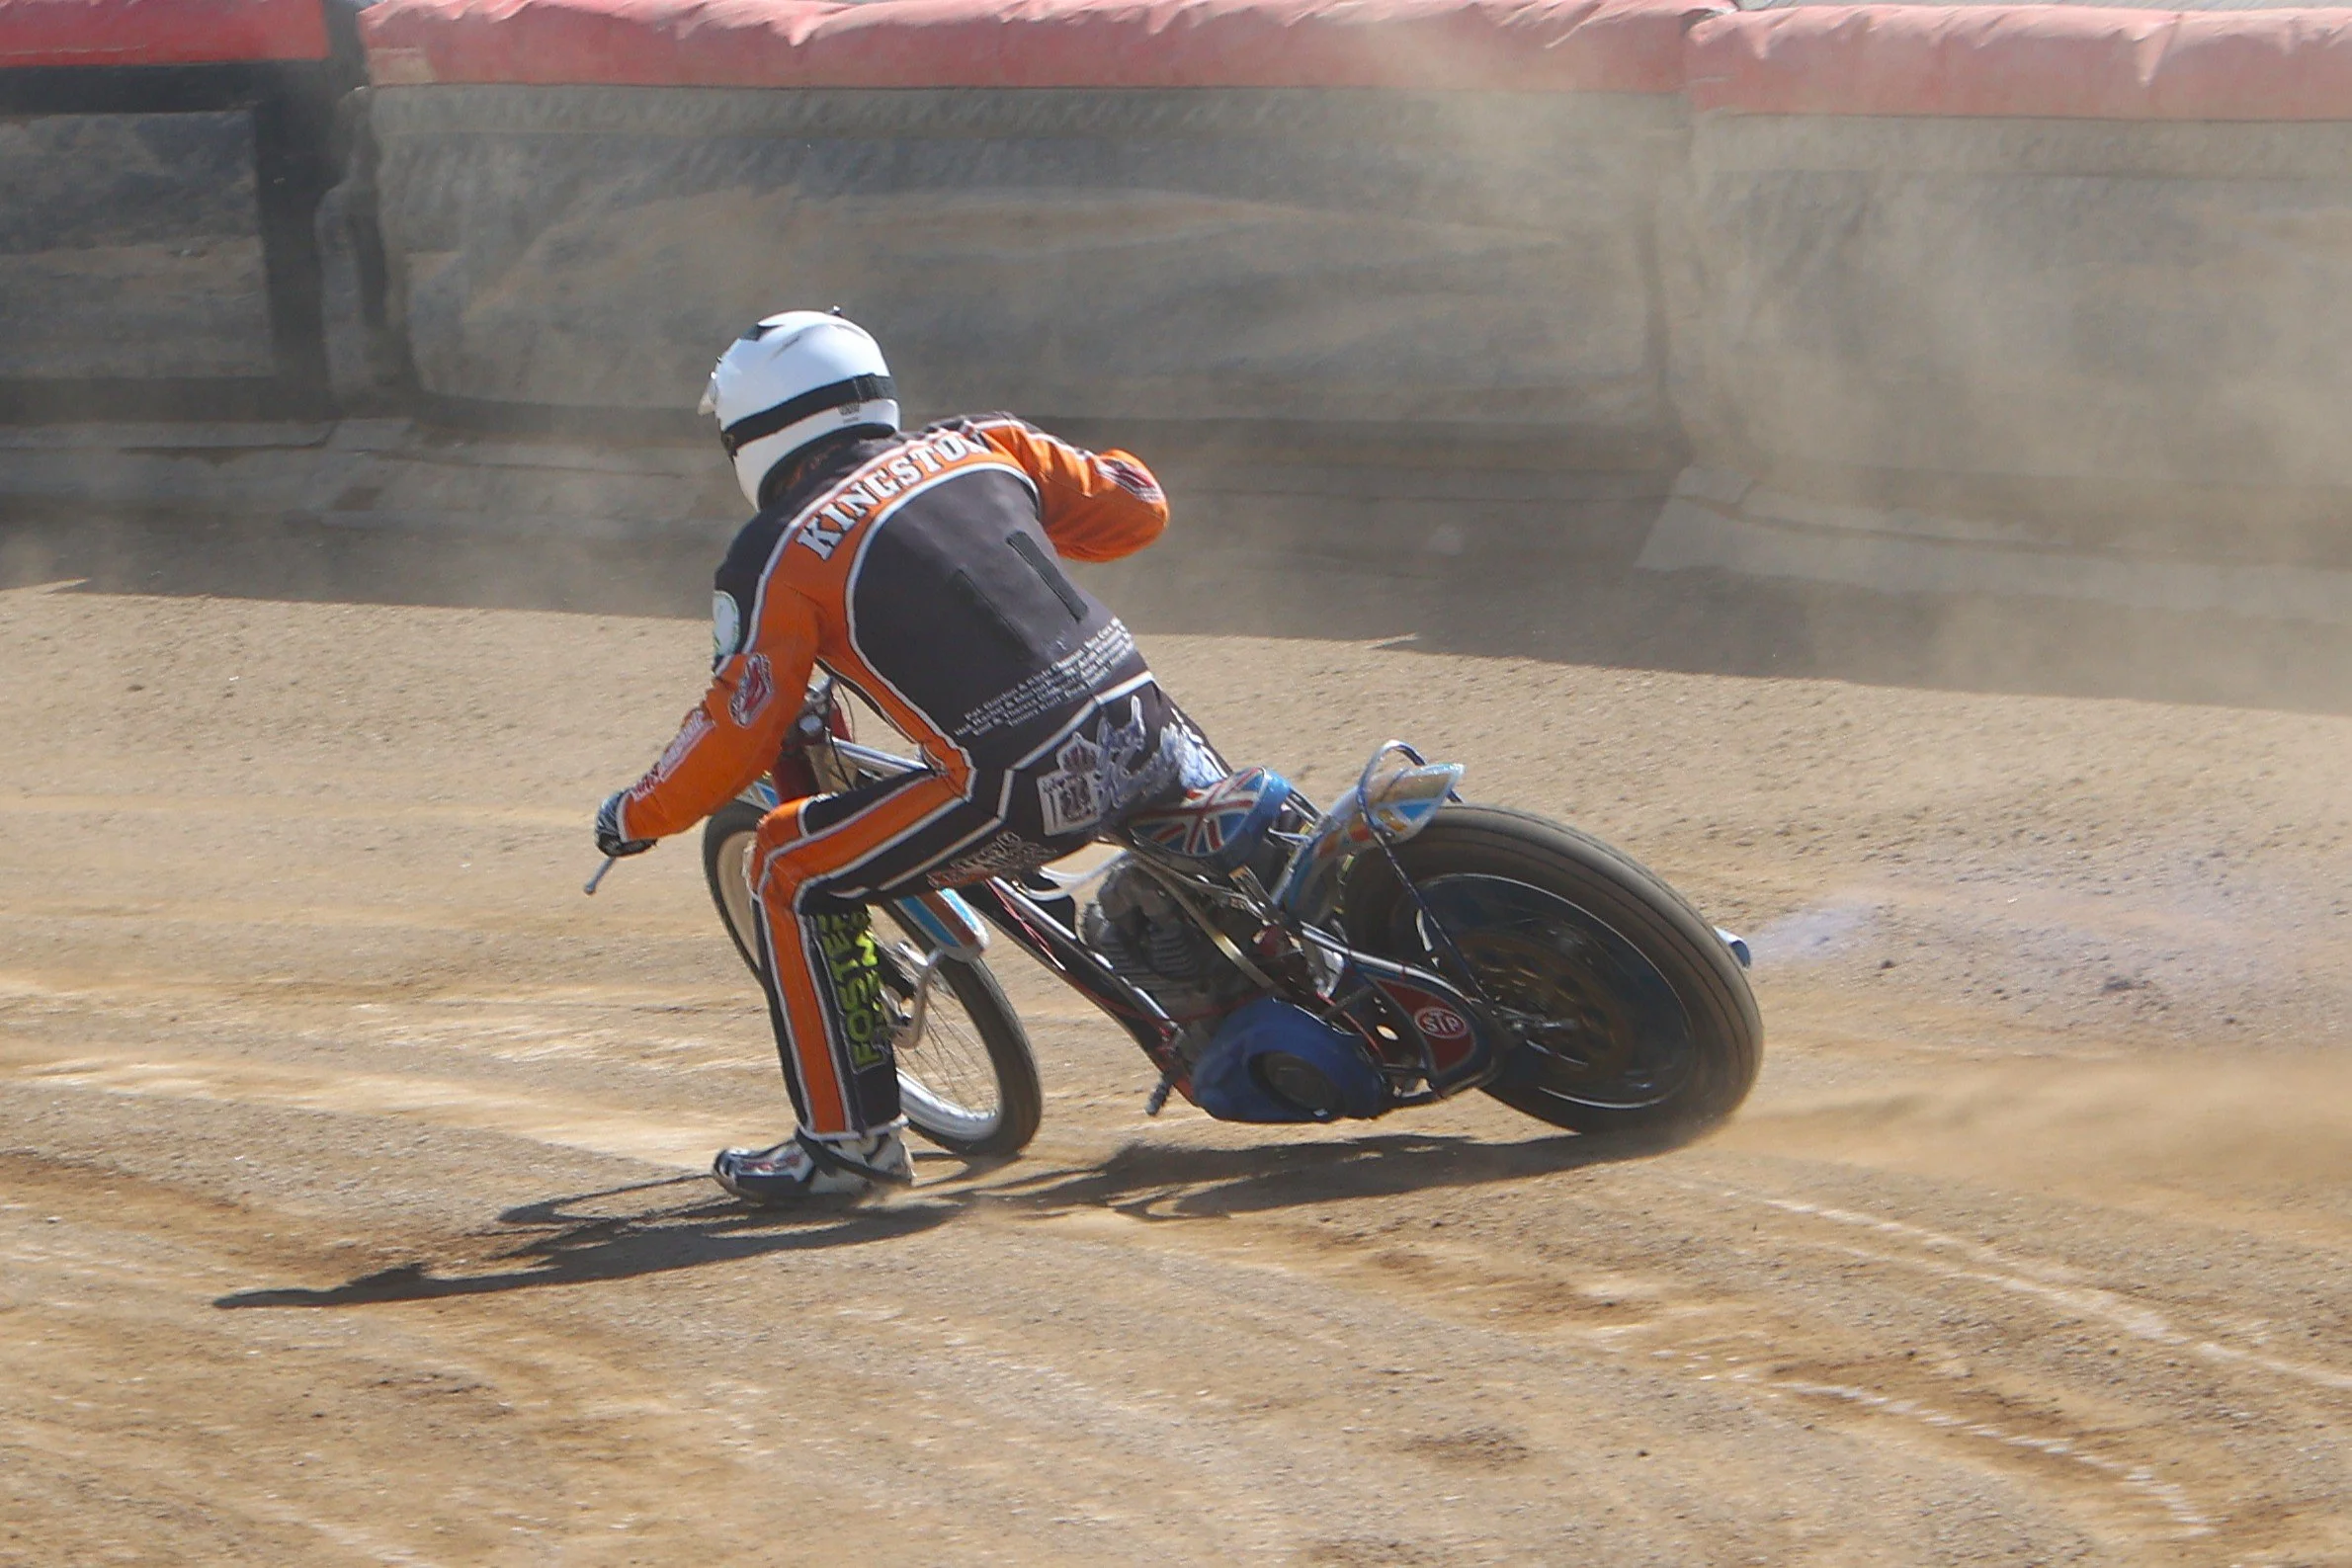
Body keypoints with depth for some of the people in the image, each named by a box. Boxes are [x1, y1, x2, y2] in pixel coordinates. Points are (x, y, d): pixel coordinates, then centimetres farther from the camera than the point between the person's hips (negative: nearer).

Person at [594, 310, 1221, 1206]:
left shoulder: (778, 558, 1)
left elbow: (740, 733, -1)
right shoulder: (983, 447, 15)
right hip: (1143, 731, 5)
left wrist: (638, 817, 16)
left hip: (1020, 792, -5)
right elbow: (1136, 507, 22)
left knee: (792, 870, 9)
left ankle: (849, 1138, 10)